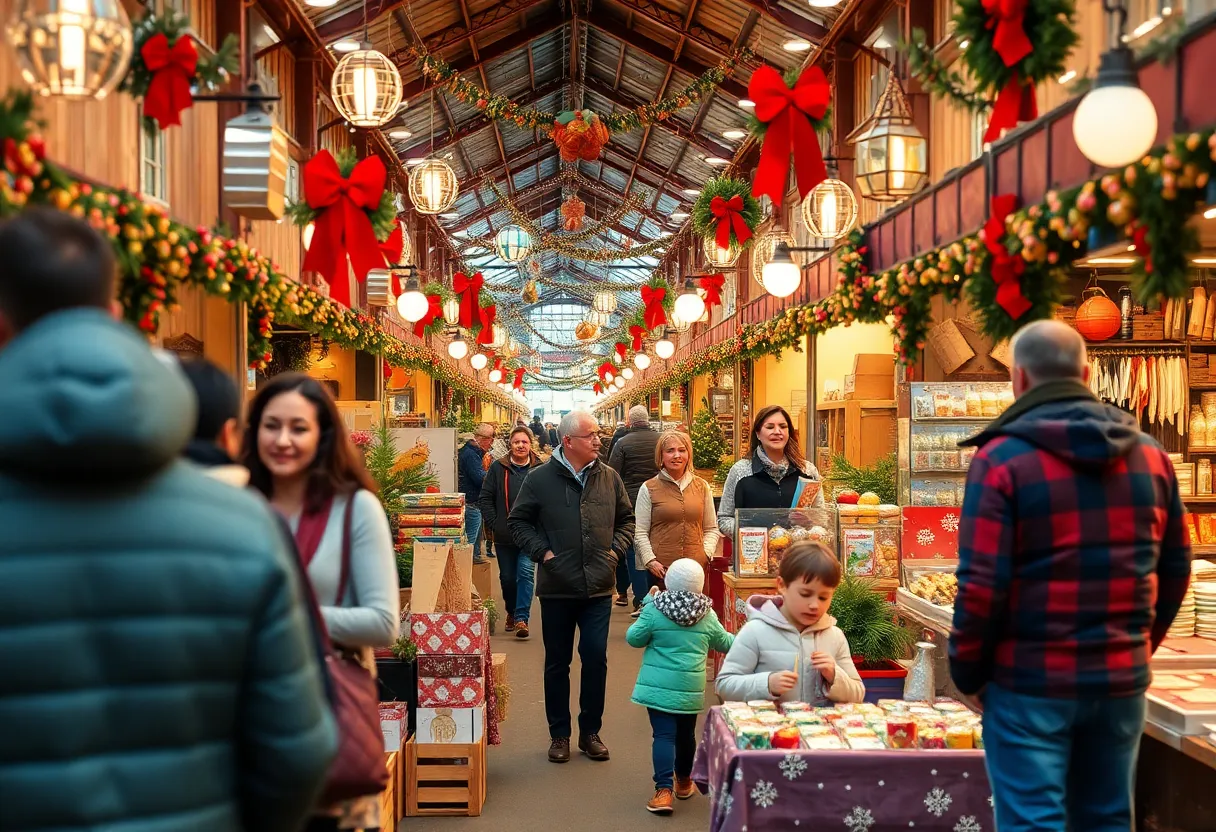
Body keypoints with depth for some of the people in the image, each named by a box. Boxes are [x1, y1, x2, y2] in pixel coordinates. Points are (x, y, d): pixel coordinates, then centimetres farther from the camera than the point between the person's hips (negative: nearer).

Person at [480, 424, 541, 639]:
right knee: (507, 577, 13)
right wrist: (494, 523, -5)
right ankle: (511, 612, 34)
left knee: (526, 573, -11)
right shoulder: (498, 468, 1)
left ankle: (522, 618, -8)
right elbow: (485, 498, 3)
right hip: (505, 535, 2)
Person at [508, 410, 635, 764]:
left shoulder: (609, 478, 5)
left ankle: (591, 732, 19)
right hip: (557, 588, -2)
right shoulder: (540, 479, -4)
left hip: (599, 588, 2)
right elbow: (518, 521, 2)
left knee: (596, 659, 4)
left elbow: (626, 519, 16)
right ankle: (559, 734, 22)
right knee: (557, 662, 9)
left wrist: (616, 549, 2)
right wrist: (542, 551, -8)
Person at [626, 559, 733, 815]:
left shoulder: (654, 609, -9)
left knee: (664, 735, -2)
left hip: (658, 687, -3)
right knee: (686, 735, 18)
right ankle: (684, 782, 36)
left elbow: (634, 638, 0)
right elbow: (724, 643, 16)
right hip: (691, 689, 3)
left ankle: (663, 790, -14)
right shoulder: (708, 615, 1)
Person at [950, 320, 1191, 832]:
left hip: (1030, 680, -5)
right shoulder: (1150, 455, 5)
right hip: (1121, 679, 5)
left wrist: (968, 672, -2)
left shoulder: (1001, 459, -12)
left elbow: (982, 584, -15)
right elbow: (1174, 570, 11)